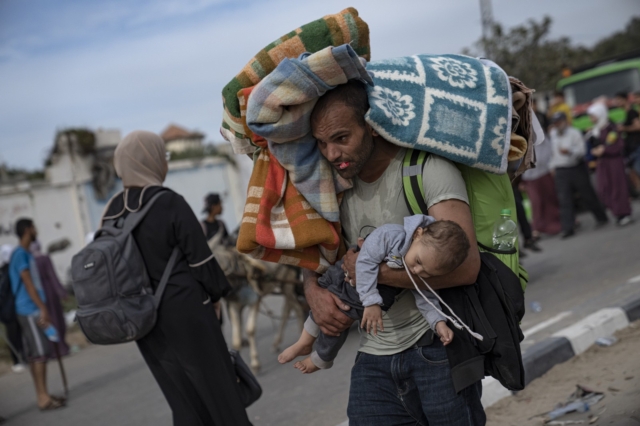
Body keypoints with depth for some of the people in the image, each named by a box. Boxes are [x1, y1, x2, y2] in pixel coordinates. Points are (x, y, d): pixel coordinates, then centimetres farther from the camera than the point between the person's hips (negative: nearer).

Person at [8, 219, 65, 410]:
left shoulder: (26, 254, 19)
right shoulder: (20, 254, -11)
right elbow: (27, 284, -17)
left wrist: (43, 308, 21)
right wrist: (42, 308, -19)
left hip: (32, 310, 10)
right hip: (30, 310, -10)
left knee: (34, 354, 10)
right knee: (40, 353, -9)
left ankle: (42, 395, 15)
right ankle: (43, 397, -8)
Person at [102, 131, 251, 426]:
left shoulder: (112, 212, 2)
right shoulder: (170, 204, -16)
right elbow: (200, 258, -13)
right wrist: (215, 295, 4)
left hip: (145, 319, 6)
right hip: (186, 313, -6)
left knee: (185, 401, 15)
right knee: (219, 391, 8)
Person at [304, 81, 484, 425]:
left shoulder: (427, 168, -14)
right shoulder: (338, 184, 5)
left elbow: (465, 266, -24)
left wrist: (375, 270, -18)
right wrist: (313, 290, -3)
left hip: (437, 349, -5)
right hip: (373, 358, 5)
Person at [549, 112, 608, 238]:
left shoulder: (574, 133, -7)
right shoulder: (552, 134, 10)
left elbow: (582, 149, -16)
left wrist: (569, 151, -32)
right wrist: (553, 166, 19)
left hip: (577, 169, -4)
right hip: (561, 171, 4)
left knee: (587, 195, 6)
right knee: (564, 199, -7)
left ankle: (601, 218, 27)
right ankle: (568, 228, -8)